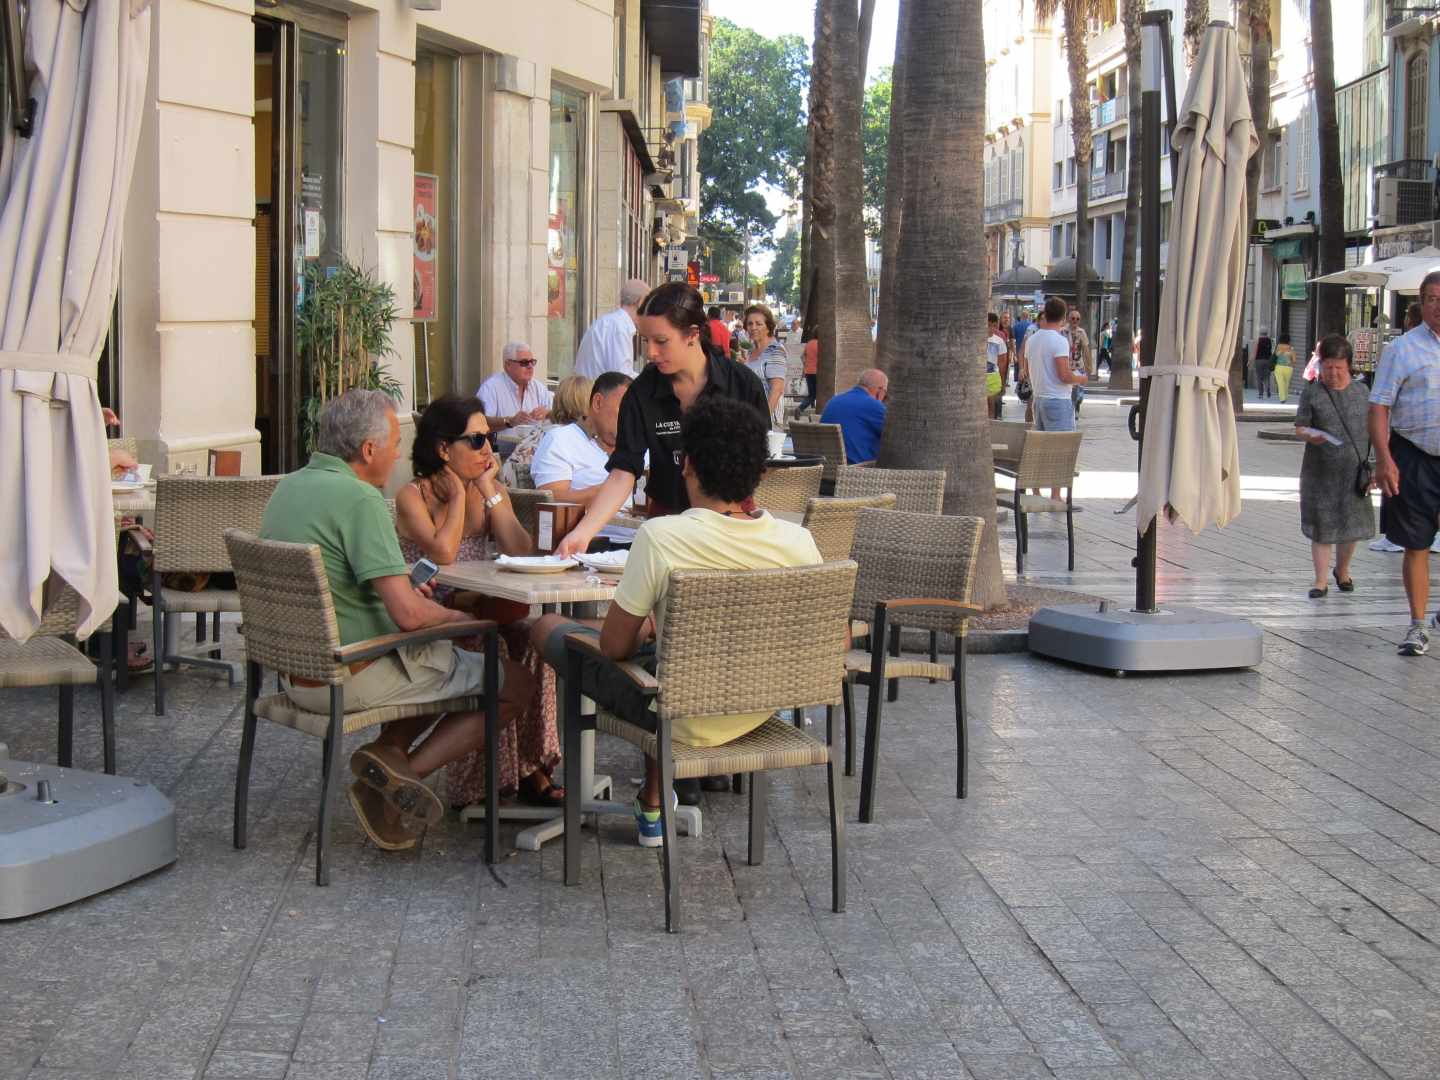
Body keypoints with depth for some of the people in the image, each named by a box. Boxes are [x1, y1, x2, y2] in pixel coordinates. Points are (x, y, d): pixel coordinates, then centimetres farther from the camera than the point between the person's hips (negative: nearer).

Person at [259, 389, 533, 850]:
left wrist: (404, 592, 13)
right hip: (351, 681, -9)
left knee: (440, 658, 29)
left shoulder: (288, 487, 7)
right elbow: (408, 614, -24)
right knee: (514, 683, 2)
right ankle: (406, 772, -4)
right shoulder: (359, 498, -20)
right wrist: (457, 617, -4)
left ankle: (388, 752, 5)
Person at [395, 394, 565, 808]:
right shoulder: (413, 497, -6)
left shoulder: (491, 492, 11)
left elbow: (522, 554, -4)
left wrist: (489, 491, -4)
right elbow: (443, 553, -24)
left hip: (474, 614, 5)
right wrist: (458, 495, -10)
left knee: (530, 638, -23)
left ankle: (529, 767, -19)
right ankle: (477, 782, -23)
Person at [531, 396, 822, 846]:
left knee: (548, 627, 15)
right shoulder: (798, 541, -13)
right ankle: (652, 806, 37)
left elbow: (615, 646, -14)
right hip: (761, 712, 4)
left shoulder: (660, 536, -24)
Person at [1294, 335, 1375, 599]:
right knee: (1322, 525, 0)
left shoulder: (1360, 391, 7)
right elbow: (1299, 427, -1)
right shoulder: (1312, 392, 0)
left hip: (1354, 471, 2)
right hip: (1321, 471, -2)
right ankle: (1321, 580, 6)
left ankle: (1342, 571, 31)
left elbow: (1371, 428, 12)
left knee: (1351, 525, 8)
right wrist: (1309, 435, -24)